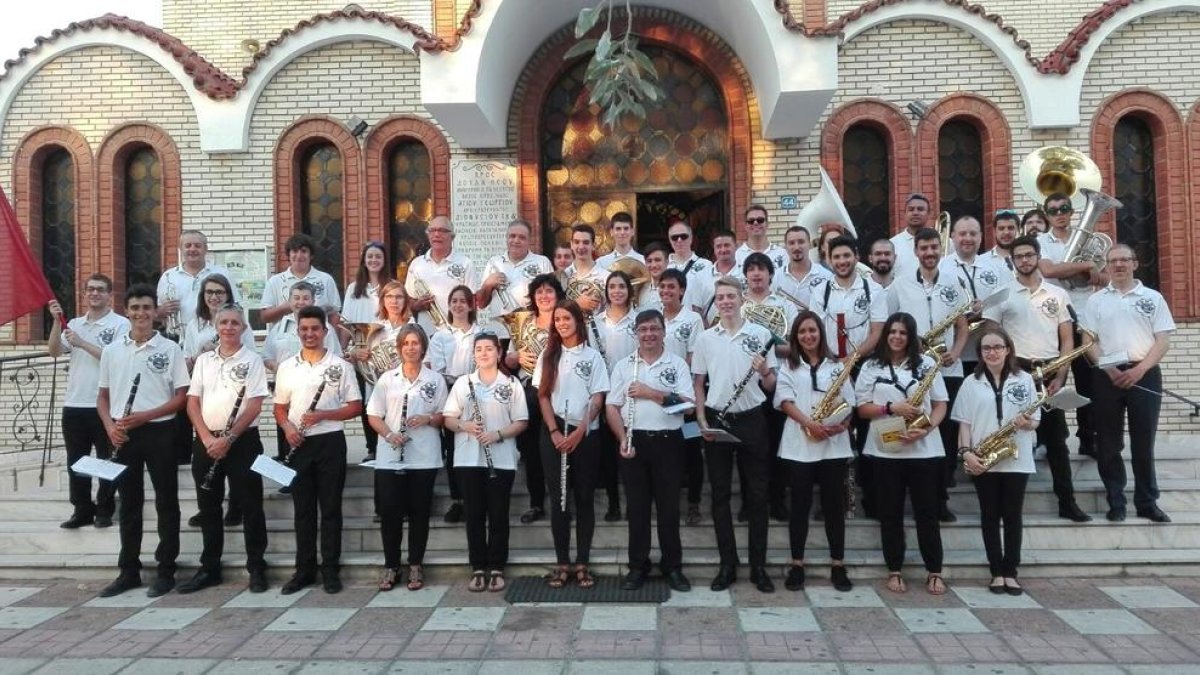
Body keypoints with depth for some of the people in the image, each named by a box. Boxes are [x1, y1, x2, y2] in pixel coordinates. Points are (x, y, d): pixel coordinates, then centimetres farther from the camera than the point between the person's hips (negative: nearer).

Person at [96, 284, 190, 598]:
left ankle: (166, 571, 11)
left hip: (159, 432, -3)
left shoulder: (170, 349, -3)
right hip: (123, 435, 4)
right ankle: (129, 571, 20)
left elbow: (182, 396, -5)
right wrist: (110, 426, -5)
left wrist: (145, 416, -15)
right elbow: (103, 395, 12)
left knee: (166, 503, 3)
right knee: (129, 504, 11)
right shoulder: (112, 350, 8)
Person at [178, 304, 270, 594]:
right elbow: (193, 402, 6)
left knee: (249, 506, 1)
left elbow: (255, 405, -10)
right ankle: (209, 568, 22)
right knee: (209, 507, 11)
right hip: (206, 442, 5)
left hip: (242, 441, -4)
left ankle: (257, 568, 9)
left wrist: (229, 439, -17)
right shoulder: (203, 360, 10)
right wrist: (207, 438, -8)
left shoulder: (252, 359, -3)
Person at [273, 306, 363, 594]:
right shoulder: (286, 367, 8)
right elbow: (280, 407, 13)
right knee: (303, 509, 8)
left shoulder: (340, 366, 0)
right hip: (298, 444, 3)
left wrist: (323, 415, -15)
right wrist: (287, 427, -8)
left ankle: (331, 570, 10)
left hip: (330, 442, -2)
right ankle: (304, 569, 17)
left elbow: (356, 407, -1)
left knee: (330, 508, 2)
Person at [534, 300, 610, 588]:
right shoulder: (548, 355, 7)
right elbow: (543, 396, 3)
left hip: (586, 433, -1)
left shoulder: (593, 356, 3)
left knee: (584, 498, 3)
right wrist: (554, 432, -9)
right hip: (554, 433, 1)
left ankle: (582, 563, 10)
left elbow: (598, 398, -3)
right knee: (558, 497, 2)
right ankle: (562, 563, 9)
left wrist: (580, 431, -14)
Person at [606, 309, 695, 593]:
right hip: (634, 442, 1)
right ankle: (638, 566, 18)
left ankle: (673, 566, 18)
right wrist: (623, 439, -10)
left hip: (668, 442, -1)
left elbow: (687, 403, -8)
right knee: (637, 506, 7)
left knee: (669, 506, 6)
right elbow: (612, 407, 3)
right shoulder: (623, 365, 7)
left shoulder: (677, 364, 3)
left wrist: (651, 393, -13)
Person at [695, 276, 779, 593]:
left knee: (757, 495, 4)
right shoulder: (705, 338, 5)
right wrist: (702, 422, -2)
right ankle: (727, 565, 17)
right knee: (720, 495, 6)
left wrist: (764, 371, -19)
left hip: (751, 420, -1)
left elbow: (770, 386, 3)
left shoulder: (761, 334, 1)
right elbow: (698, 383, 8)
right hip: (716, 421, 1)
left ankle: (759, 566, 15)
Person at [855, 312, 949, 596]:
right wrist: (892, 408, -15)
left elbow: (941, 404, 4)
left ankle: (934, 572, 16)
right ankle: (894, 571, 17)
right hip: (885, 450, 0)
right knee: (890, 513, 7)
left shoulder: (927, 363, 5)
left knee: (927, 512, 5)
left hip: (924, 449, 0)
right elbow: (862, 408, 1)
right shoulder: (871, 366, 4)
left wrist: (926, 429, -13)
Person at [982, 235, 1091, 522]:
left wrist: (1060, 377, -4)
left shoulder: (1058, 294, 9)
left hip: (1050, 372, 2)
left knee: (1056, 439, 6)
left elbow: (1066, 340, 7)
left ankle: (1067, 502, 11)